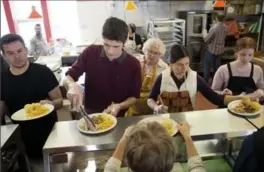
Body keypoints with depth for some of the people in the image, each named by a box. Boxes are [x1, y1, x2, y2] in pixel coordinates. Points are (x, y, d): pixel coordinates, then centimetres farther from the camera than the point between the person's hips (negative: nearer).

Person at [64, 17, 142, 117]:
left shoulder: (133, 64, -11)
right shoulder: (90, 53, -9)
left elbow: (134, 97, -2)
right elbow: (68, 78, -2)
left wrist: (119, 106, -21)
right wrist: (72, 85, -25)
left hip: (117, 117, 0)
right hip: (90, 114, 0)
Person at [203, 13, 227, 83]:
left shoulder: (214, 28, -24)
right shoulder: (225, 27, -4)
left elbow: (206, 39, -18)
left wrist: (204, 34, 1)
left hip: (211, 50, -6)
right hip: (220, 50, 6)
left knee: (207, 66, 7)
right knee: (217, 66, 17)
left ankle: (205, 81, 13)